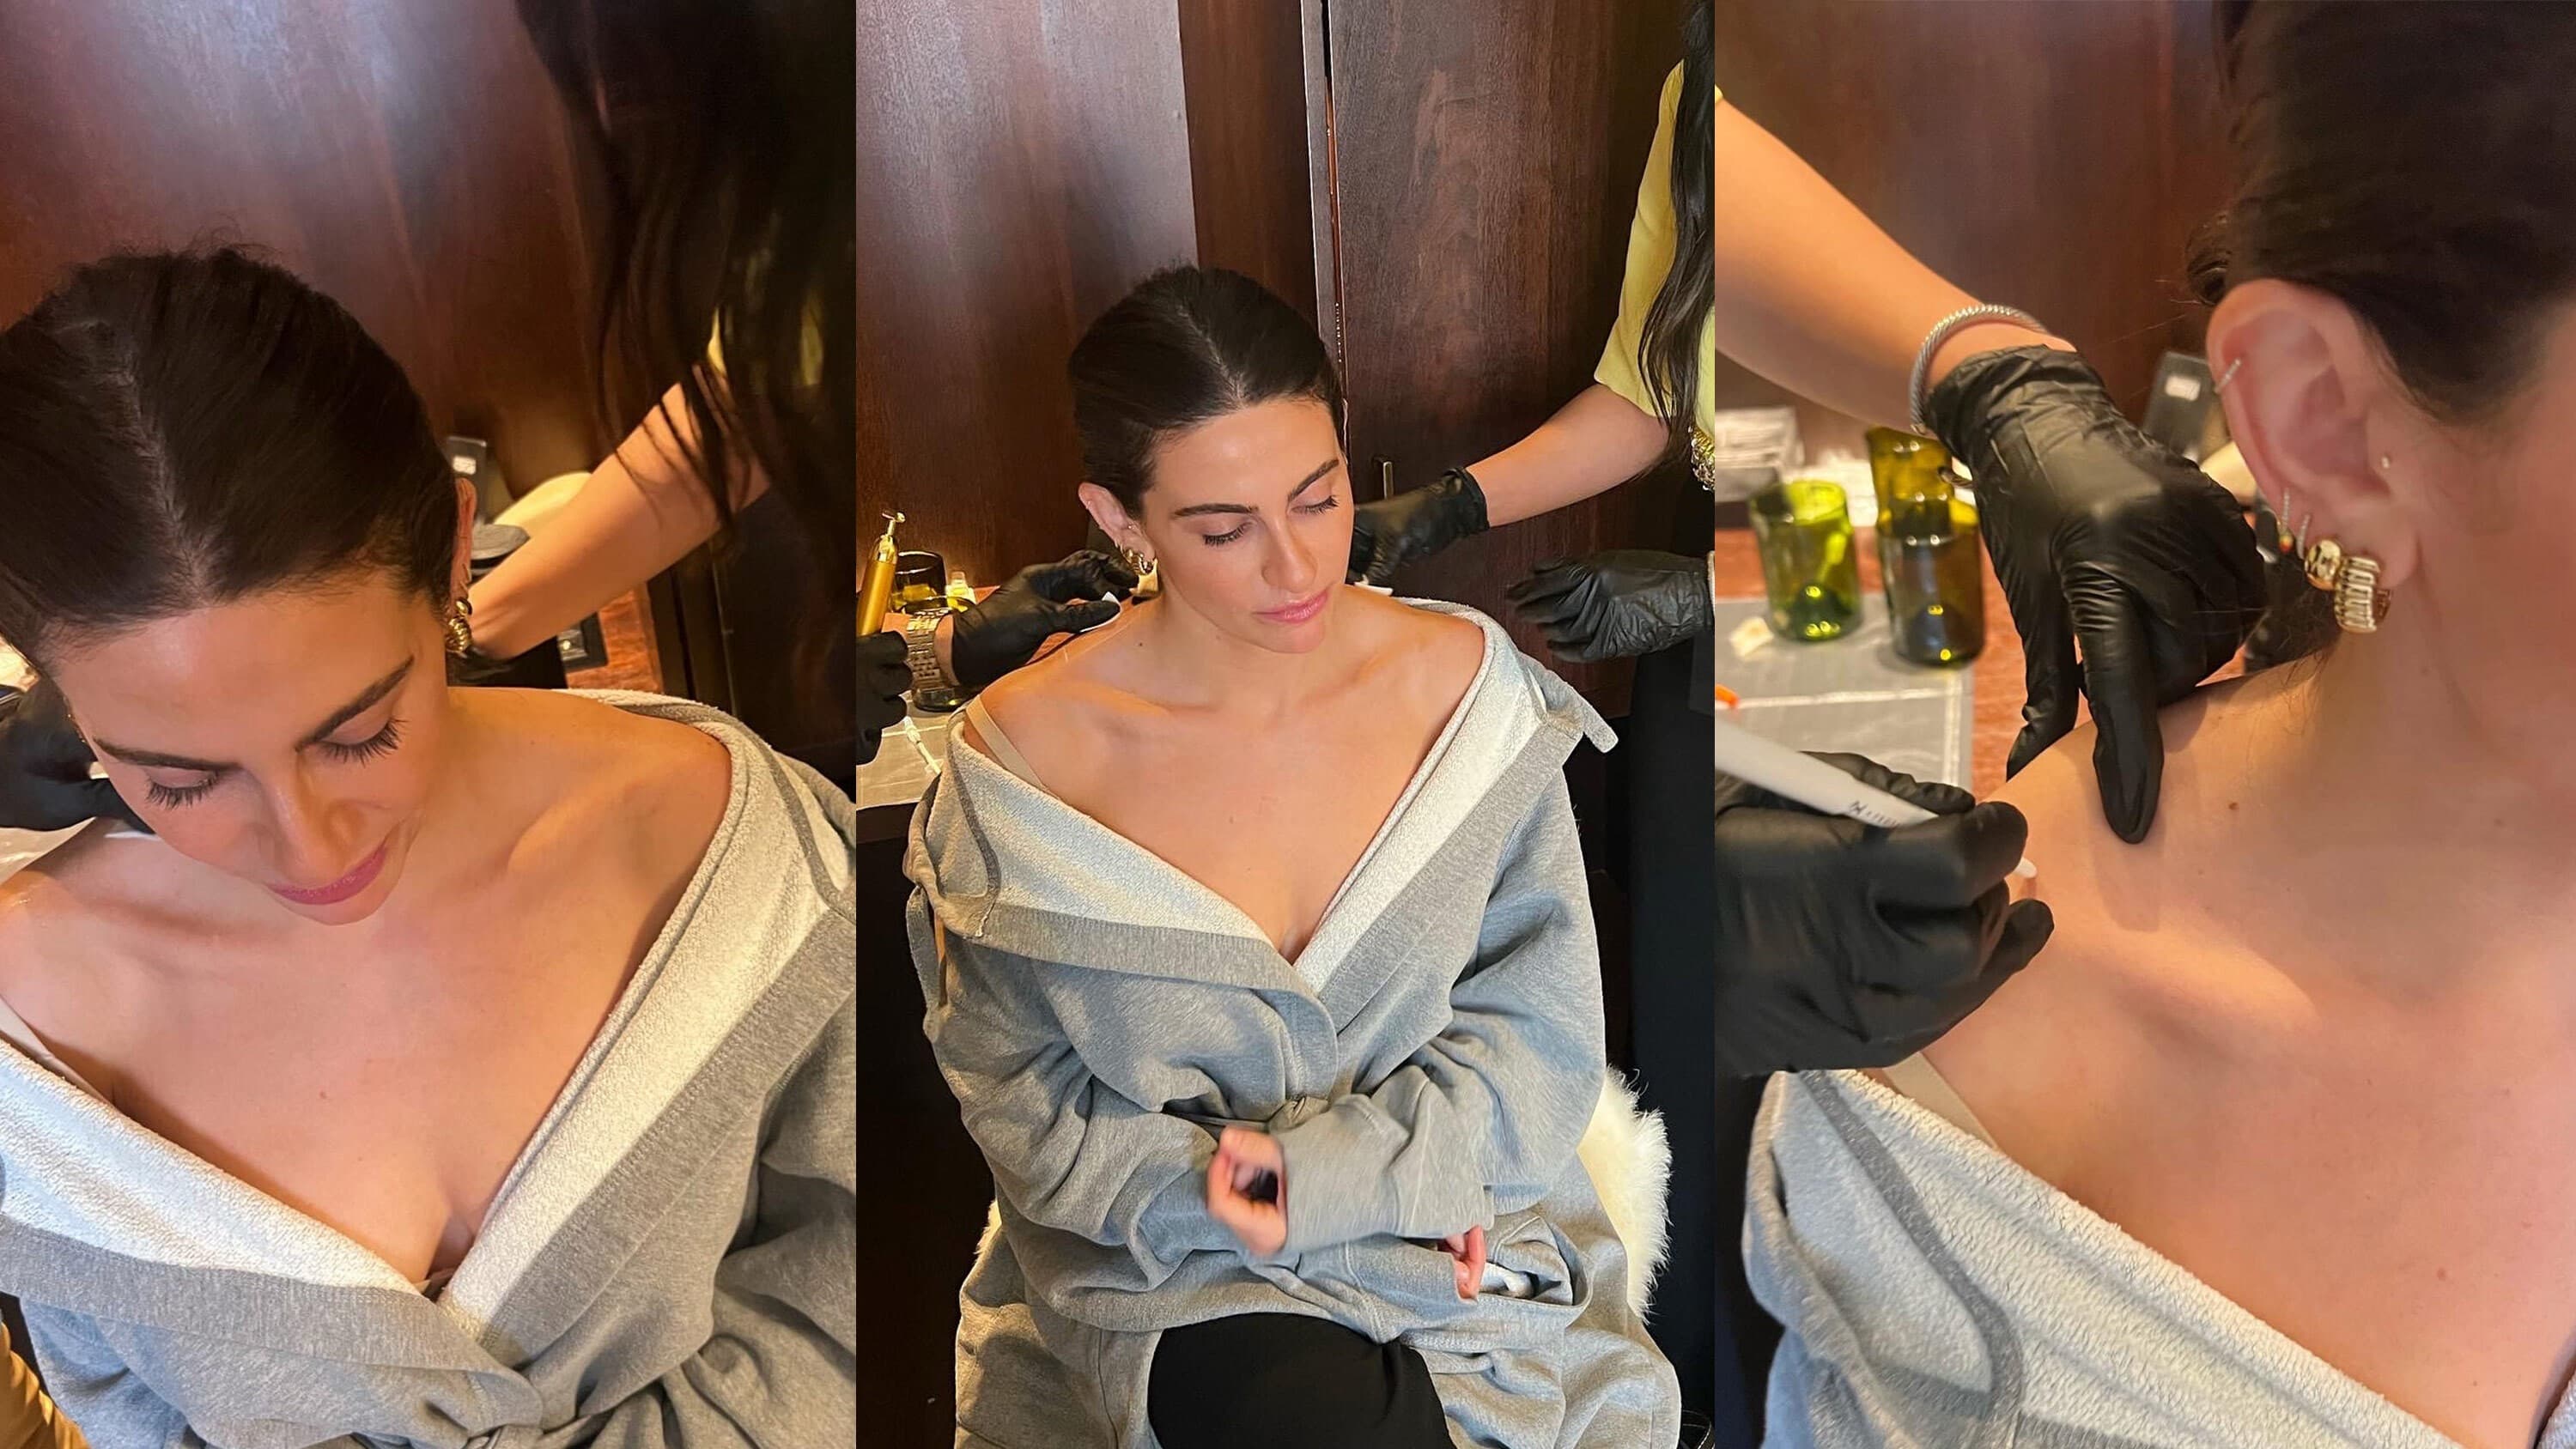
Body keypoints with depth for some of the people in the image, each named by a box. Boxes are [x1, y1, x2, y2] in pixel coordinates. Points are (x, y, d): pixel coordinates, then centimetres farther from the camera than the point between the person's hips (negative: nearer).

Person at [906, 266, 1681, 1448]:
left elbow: (1544, 1026, -4)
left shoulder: (1465, 677, -6)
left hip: (1464, 1242, 2)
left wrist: (1330, 1169, -17)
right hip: (1177, 1281, -1)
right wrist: (1221, 1195, -17)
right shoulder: (1024, 754, -11)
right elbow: (1025, 1100, -4)